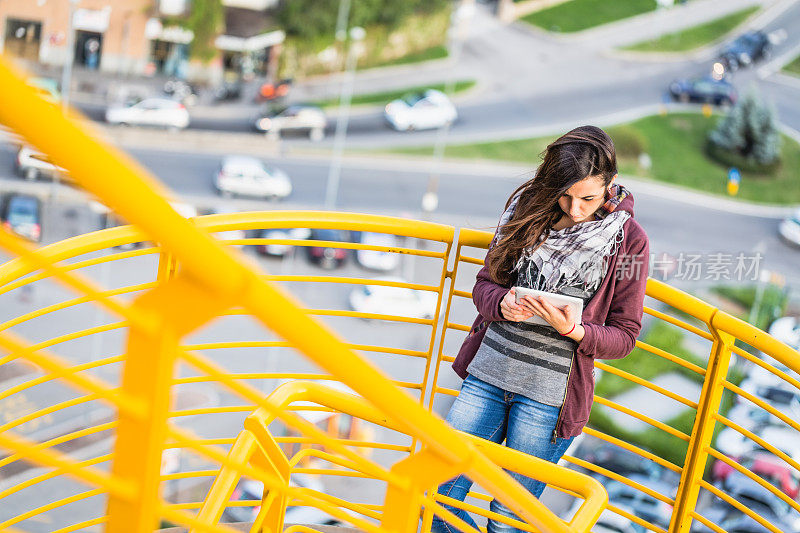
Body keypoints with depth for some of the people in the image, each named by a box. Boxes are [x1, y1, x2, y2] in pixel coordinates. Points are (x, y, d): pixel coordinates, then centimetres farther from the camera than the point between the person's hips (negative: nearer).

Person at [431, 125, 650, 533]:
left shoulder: (628, 239, -6)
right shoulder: (528, 208, 3)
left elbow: (624, 335, -1)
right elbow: (485, 282, 9)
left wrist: (573, 330, -21)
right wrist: (502, 304, -14)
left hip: (548, 392, -3)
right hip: (487, 372, 4)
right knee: (440, 492, 5)